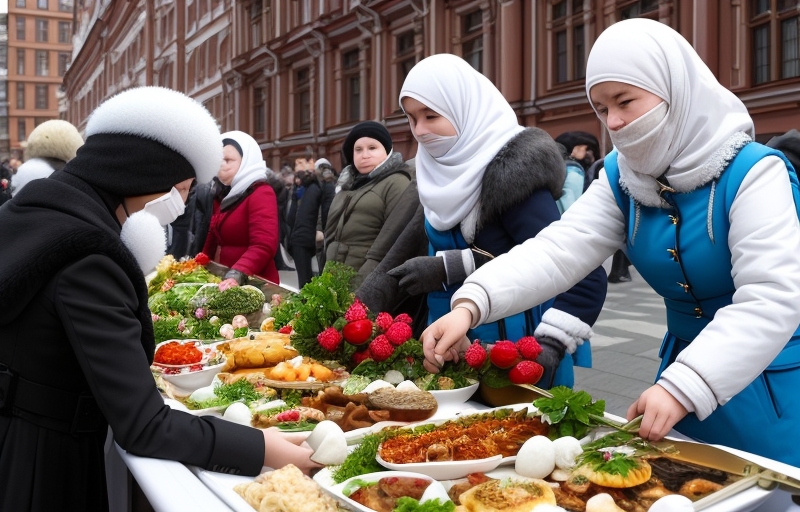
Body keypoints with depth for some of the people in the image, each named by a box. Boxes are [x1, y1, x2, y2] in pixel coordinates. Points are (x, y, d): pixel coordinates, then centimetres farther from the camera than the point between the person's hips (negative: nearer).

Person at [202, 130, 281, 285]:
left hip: (253, 283, -8)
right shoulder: (225, 194, 13)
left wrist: (238, 273, -37)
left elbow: (264, 246, -25)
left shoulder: (261, 194, -13)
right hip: (223, 279, 8)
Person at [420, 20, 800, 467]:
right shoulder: (622, 178, -3)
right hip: (684, 367, 5)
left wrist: (682, 388, -40)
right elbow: (559, 249, -17)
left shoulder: (752, 172, -19)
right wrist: (471, 303, -33)